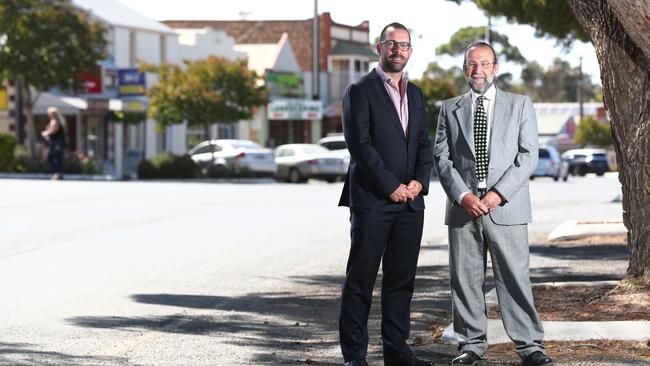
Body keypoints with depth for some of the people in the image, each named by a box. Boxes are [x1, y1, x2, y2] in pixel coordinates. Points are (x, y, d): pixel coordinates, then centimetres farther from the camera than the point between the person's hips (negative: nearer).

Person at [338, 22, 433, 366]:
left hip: (410, 201, 6)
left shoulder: (415, 94, 18)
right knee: (360, 280, -3)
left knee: (401, 279, 7)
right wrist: (390, 186, -13)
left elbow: (424, 144, 16)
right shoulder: (360, 91, -3)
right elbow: (359, 143, -11)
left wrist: (420, 181, -2)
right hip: (371, 199, -6)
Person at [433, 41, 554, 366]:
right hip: (462, 206, 2)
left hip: (506, 206, -2)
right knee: (465, 279, 2)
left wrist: (498, 193, -10)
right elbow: (441, 158, 6)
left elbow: (528, 156, 1)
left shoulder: (520, 105, 9)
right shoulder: (450, 109, 13)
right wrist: (463, 196, -9)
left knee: (514, 277, -5)